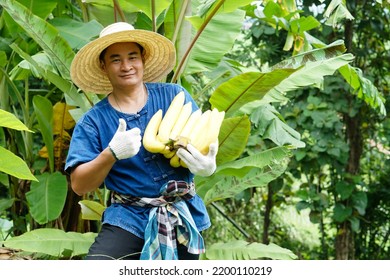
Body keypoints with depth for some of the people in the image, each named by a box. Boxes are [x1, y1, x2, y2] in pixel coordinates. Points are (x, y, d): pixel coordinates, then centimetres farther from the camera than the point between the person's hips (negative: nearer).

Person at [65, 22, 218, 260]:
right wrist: (112, 153, -23)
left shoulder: (174, 96, 2)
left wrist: (208, 165, -20)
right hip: (128, 218, -1)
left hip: (183, 216, 2)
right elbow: (79, 186, -6)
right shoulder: (93, 121, -1)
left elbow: (206, 141, 4)